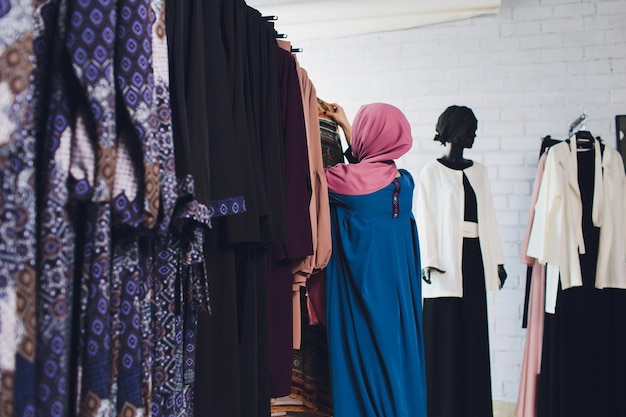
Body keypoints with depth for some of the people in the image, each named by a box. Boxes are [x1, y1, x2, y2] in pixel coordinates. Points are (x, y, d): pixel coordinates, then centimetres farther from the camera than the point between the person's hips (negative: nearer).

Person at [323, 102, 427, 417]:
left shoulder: (344, 180, -16)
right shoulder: (404, 181, 1)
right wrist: (345, 125, 28)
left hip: (360, 289, -5)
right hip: (397, 288, 6)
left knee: (362, 360, 5)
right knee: (396, 354, 14)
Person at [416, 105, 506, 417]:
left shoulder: (479, 171, 15)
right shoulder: (432, 172, 0)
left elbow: (487, 217, 14)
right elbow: (425, 218, -6)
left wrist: (497, 260, 11)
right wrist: (428, 261, -16)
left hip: (474, 259, 5)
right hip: (446, 261, -5)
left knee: (473, 336, 6)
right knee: (443, 336, -3)